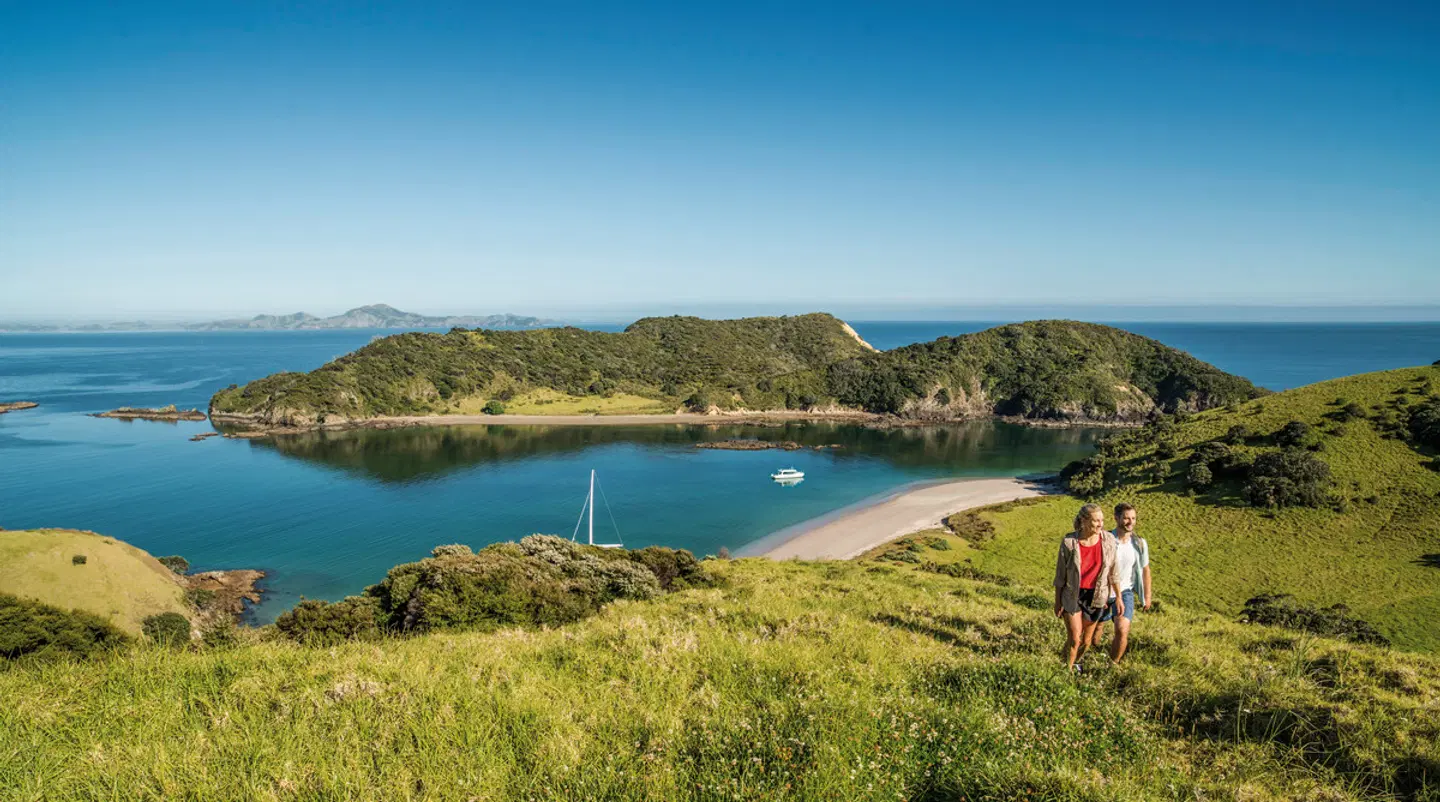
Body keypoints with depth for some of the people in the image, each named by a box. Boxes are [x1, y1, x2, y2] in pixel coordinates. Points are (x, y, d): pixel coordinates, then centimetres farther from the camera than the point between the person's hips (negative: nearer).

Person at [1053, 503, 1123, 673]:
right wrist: (1057, 602, -2)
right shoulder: (1069, 542, -18)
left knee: (1086, 639, 16)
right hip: (1073, 595, -2)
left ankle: (1076, 663, 43)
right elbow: (1060, 575, -7)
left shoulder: (1109, 540, -11)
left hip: (1095, 596, 3)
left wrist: (1118, 597, 4)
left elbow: (1113, 571, 1)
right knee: (1074, 639, -2)